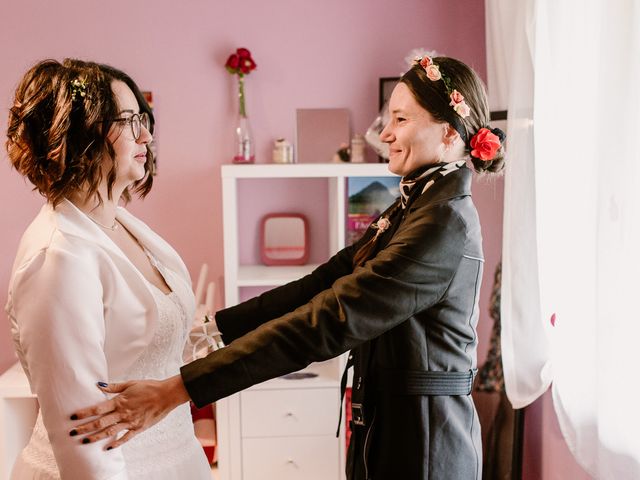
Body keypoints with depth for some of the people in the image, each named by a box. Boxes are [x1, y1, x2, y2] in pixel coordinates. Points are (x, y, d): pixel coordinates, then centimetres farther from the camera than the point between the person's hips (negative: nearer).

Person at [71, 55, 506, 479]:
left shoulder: (446, 220, -22)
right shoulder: (410, 207, 9)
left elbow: (329, 320, -29)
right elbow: (318, 285, 4)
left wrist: (178, 390, -31)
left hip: (420, 441, -8)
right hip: (390, 423, 8)